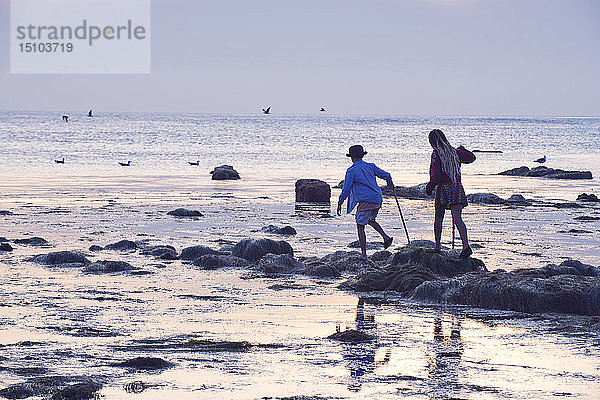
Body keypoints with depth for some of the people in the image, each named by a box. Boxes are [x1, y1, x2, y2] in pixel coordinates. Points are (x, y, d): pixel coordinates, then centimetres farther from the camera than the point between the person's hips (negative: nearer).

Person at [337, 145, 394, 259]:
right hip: (377, 200, 7)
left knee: (360, 226, 1)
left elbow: (346, 189, -4)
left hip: (365, 201, -7)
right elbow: (386, 175, 12)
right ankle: (386, 237, 12)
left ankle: (364, 255, -1)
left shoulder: (352, 171, -5)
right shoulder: (370, 166, 10)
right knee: (370, 220, 30)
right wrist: (390, 182, 35)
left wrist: (339, 203, 6)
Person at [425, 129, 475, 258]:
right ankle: (466, 245, -24)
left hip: (443, 188, -4)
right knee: (457, 219, -6)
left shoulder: (436, 154, -9)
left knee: (438, 219, 14)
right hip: (457, 188, 4)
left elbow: (436, 175, -16)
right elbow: (471, 158, 23)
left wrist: (430, 186, -1)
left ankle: (437, 247, 22)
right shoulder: (455, 152, 8)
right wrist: (462, 150, 41)